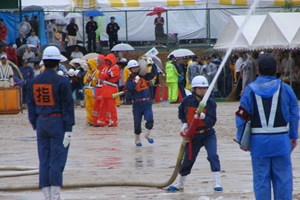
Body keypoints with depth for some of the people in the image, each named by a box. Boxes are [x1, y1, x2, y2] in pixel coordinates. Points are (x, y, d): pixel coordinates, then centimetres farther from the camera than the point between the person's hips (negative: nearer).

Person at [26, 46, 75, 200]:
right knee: (57, 161, -3)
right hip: (58, 123, -5)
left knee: (44, 161, 9)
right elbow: (67, 107, -11)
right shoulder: (61, 82, -10)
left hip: (41, 123, 5)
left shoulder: (34, 82, 6)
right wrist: (68, 129, -9)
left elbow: (31, 105, 11)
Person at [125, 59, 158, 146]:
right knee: (137, 122, 5)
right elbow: (129, 88, -17)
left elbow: (154, 73, 12)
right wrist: (135, 81, -25)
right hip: (137, 103, -2)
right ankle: (137, 139, 24)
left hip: (147, 103, 2)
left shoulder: (144, 76, 10)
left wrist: (152, 64, 1)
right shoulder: (130, 80, 0)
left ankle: (148, 135, 5)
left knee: (150, 119, -18)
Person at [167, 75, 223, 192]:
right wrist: (184, 123, -1)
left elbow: (212, 122, -20)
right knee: (188, 160, 10)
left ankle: (217, 183, -19)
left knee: (213, 156, -21)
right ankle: (180, 184, 30)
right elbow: (181, 112, 14)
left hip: (208, 134, -2)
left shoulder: (210, 103, -13)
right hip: (193, 135, 2)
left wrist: (204, 117, -39)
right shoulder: (187, 101, -8)